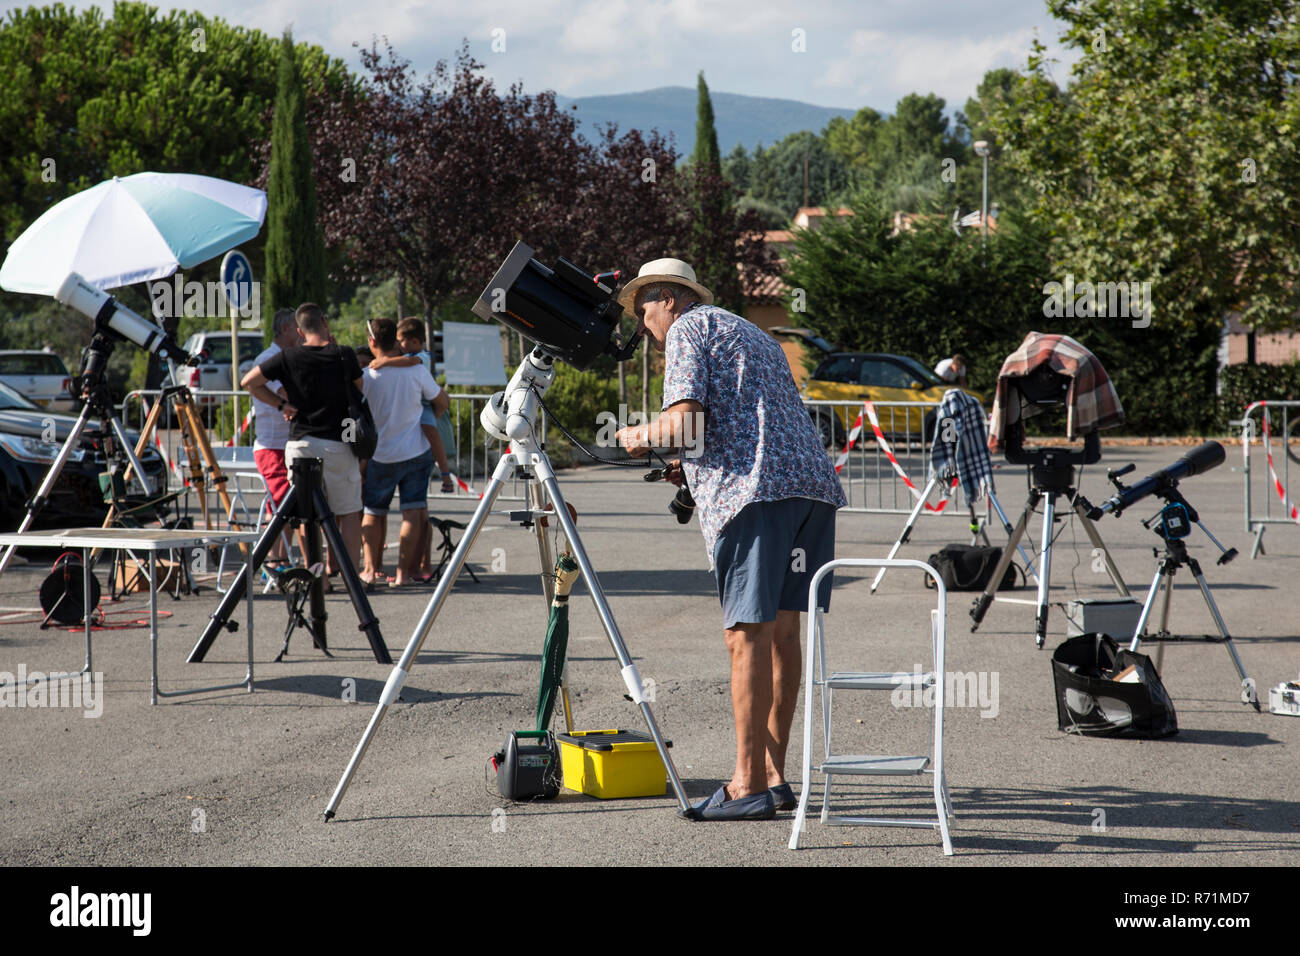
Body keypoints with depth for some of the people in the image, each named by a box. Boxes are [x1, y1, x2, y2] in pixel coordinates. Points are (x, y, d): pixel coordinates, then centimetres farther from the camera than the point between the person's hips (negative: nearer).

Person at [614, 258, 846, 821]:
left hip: (754, 490, -9)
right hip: (814, 484, 9)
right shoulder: (753, 335, 32)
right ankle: (774, 776, 12)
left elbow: (685, 420, -8)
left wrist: (640, 436, 11)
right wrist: (691, 468, 26)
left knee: (748, 634, -8)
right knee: (781, 630, 10)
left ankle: (749, 788, -9)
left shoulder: (689, 328, 6)